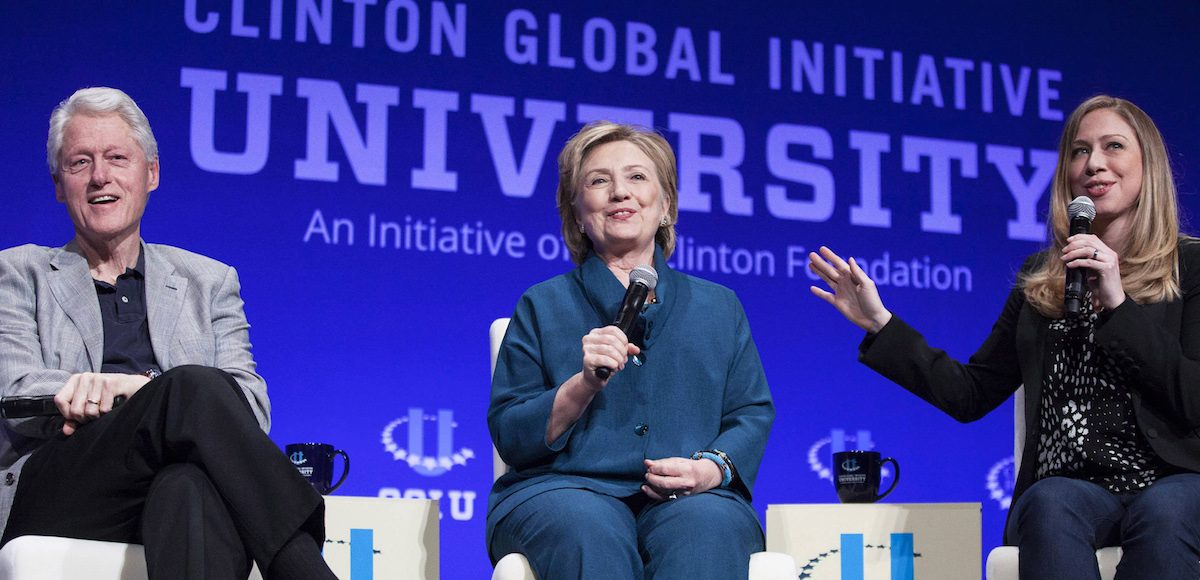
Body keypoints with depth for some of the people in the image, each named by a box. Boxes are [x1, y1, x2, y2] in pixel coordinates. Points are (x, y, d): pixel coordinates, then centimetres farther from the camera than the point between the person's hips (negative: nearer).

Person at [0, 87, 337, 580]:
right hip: (55, 497, -1)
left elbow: (251, 407, 10)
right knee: (192, 385, -32)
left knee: (190, 485, -39)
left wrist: (135, 390, -12)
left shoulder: (208, 283, 25)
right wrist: (167, 392, -14)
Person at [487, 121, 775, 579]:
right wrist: (584, 385, -12)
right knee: (590, 533, -38)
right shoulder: (543, 306, 15)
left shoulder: (719, 307, 22)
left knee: (706, 531, -36)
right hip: (564, 488, -1)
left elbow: (753, 414, 15)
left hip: (691, 499, 1)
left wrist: (712, 467, -7)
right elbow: (509, 437, 7)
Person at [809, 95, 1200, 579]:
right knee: (1050, 503, -35)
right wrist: (880, 325, 7)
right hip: (1070, 485, 2)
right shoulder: (1041, 278, 16)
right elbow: (971, 396, 15)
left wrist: (1118, 304, -11)